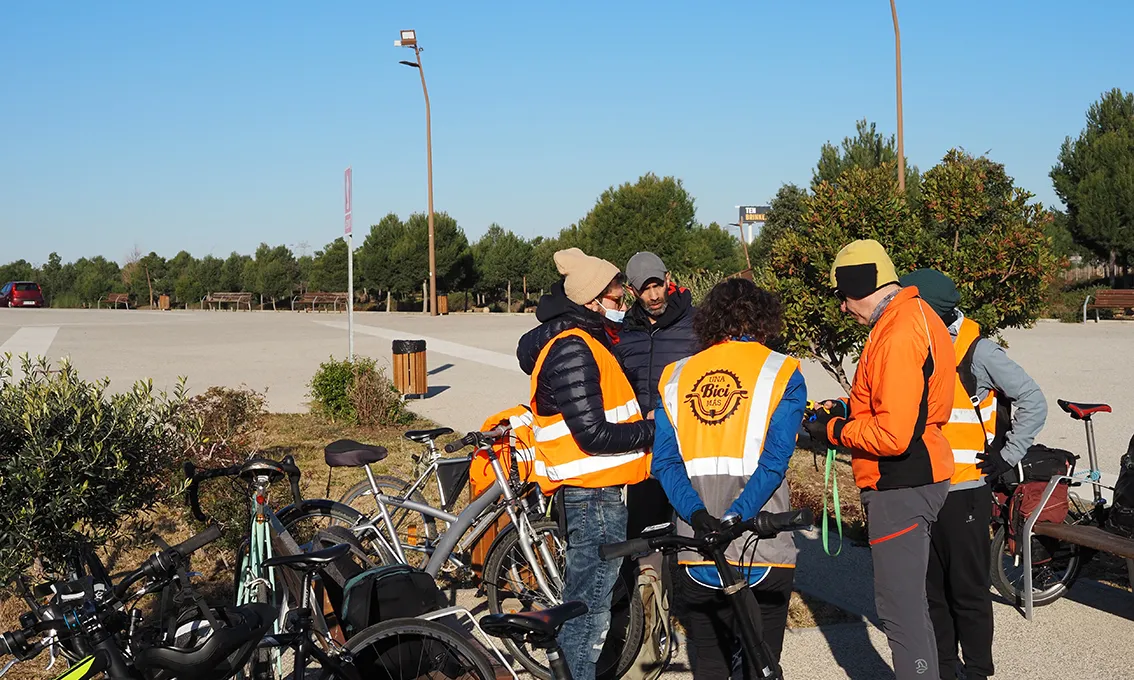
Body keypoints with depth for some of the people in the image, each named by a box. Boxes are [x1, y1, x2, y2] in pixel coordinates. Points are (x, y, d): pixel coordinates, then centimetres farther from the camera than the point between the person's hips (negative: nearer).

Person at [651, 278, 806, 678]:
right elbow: (774, 461, -13)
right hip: (762, 555, -2)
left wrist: (699, 515, -11)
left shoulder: (676, 376, 10)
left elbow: (664, 462, -1)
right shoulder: (782, 372, 0)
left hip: (695, 555, 3)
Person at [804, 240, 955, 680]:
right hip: (915, 480, 11)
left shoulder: (896, 336, -22)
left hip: (900, 489, -11)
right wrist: (851, 411, 9)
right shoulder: (917, 315, 10)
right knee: (909, 598, 22)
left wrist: (835, 431, -12)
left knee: (899, 606, -3)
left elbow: (893, 435, -27)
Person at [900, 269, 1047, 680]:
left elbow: (1033, 402, -10)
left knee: (968, 590, 4)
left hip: (965, 493, -6)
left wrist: (1005, 458, -9)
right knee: (932, 588, 14)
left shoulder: (976, 353, -12)